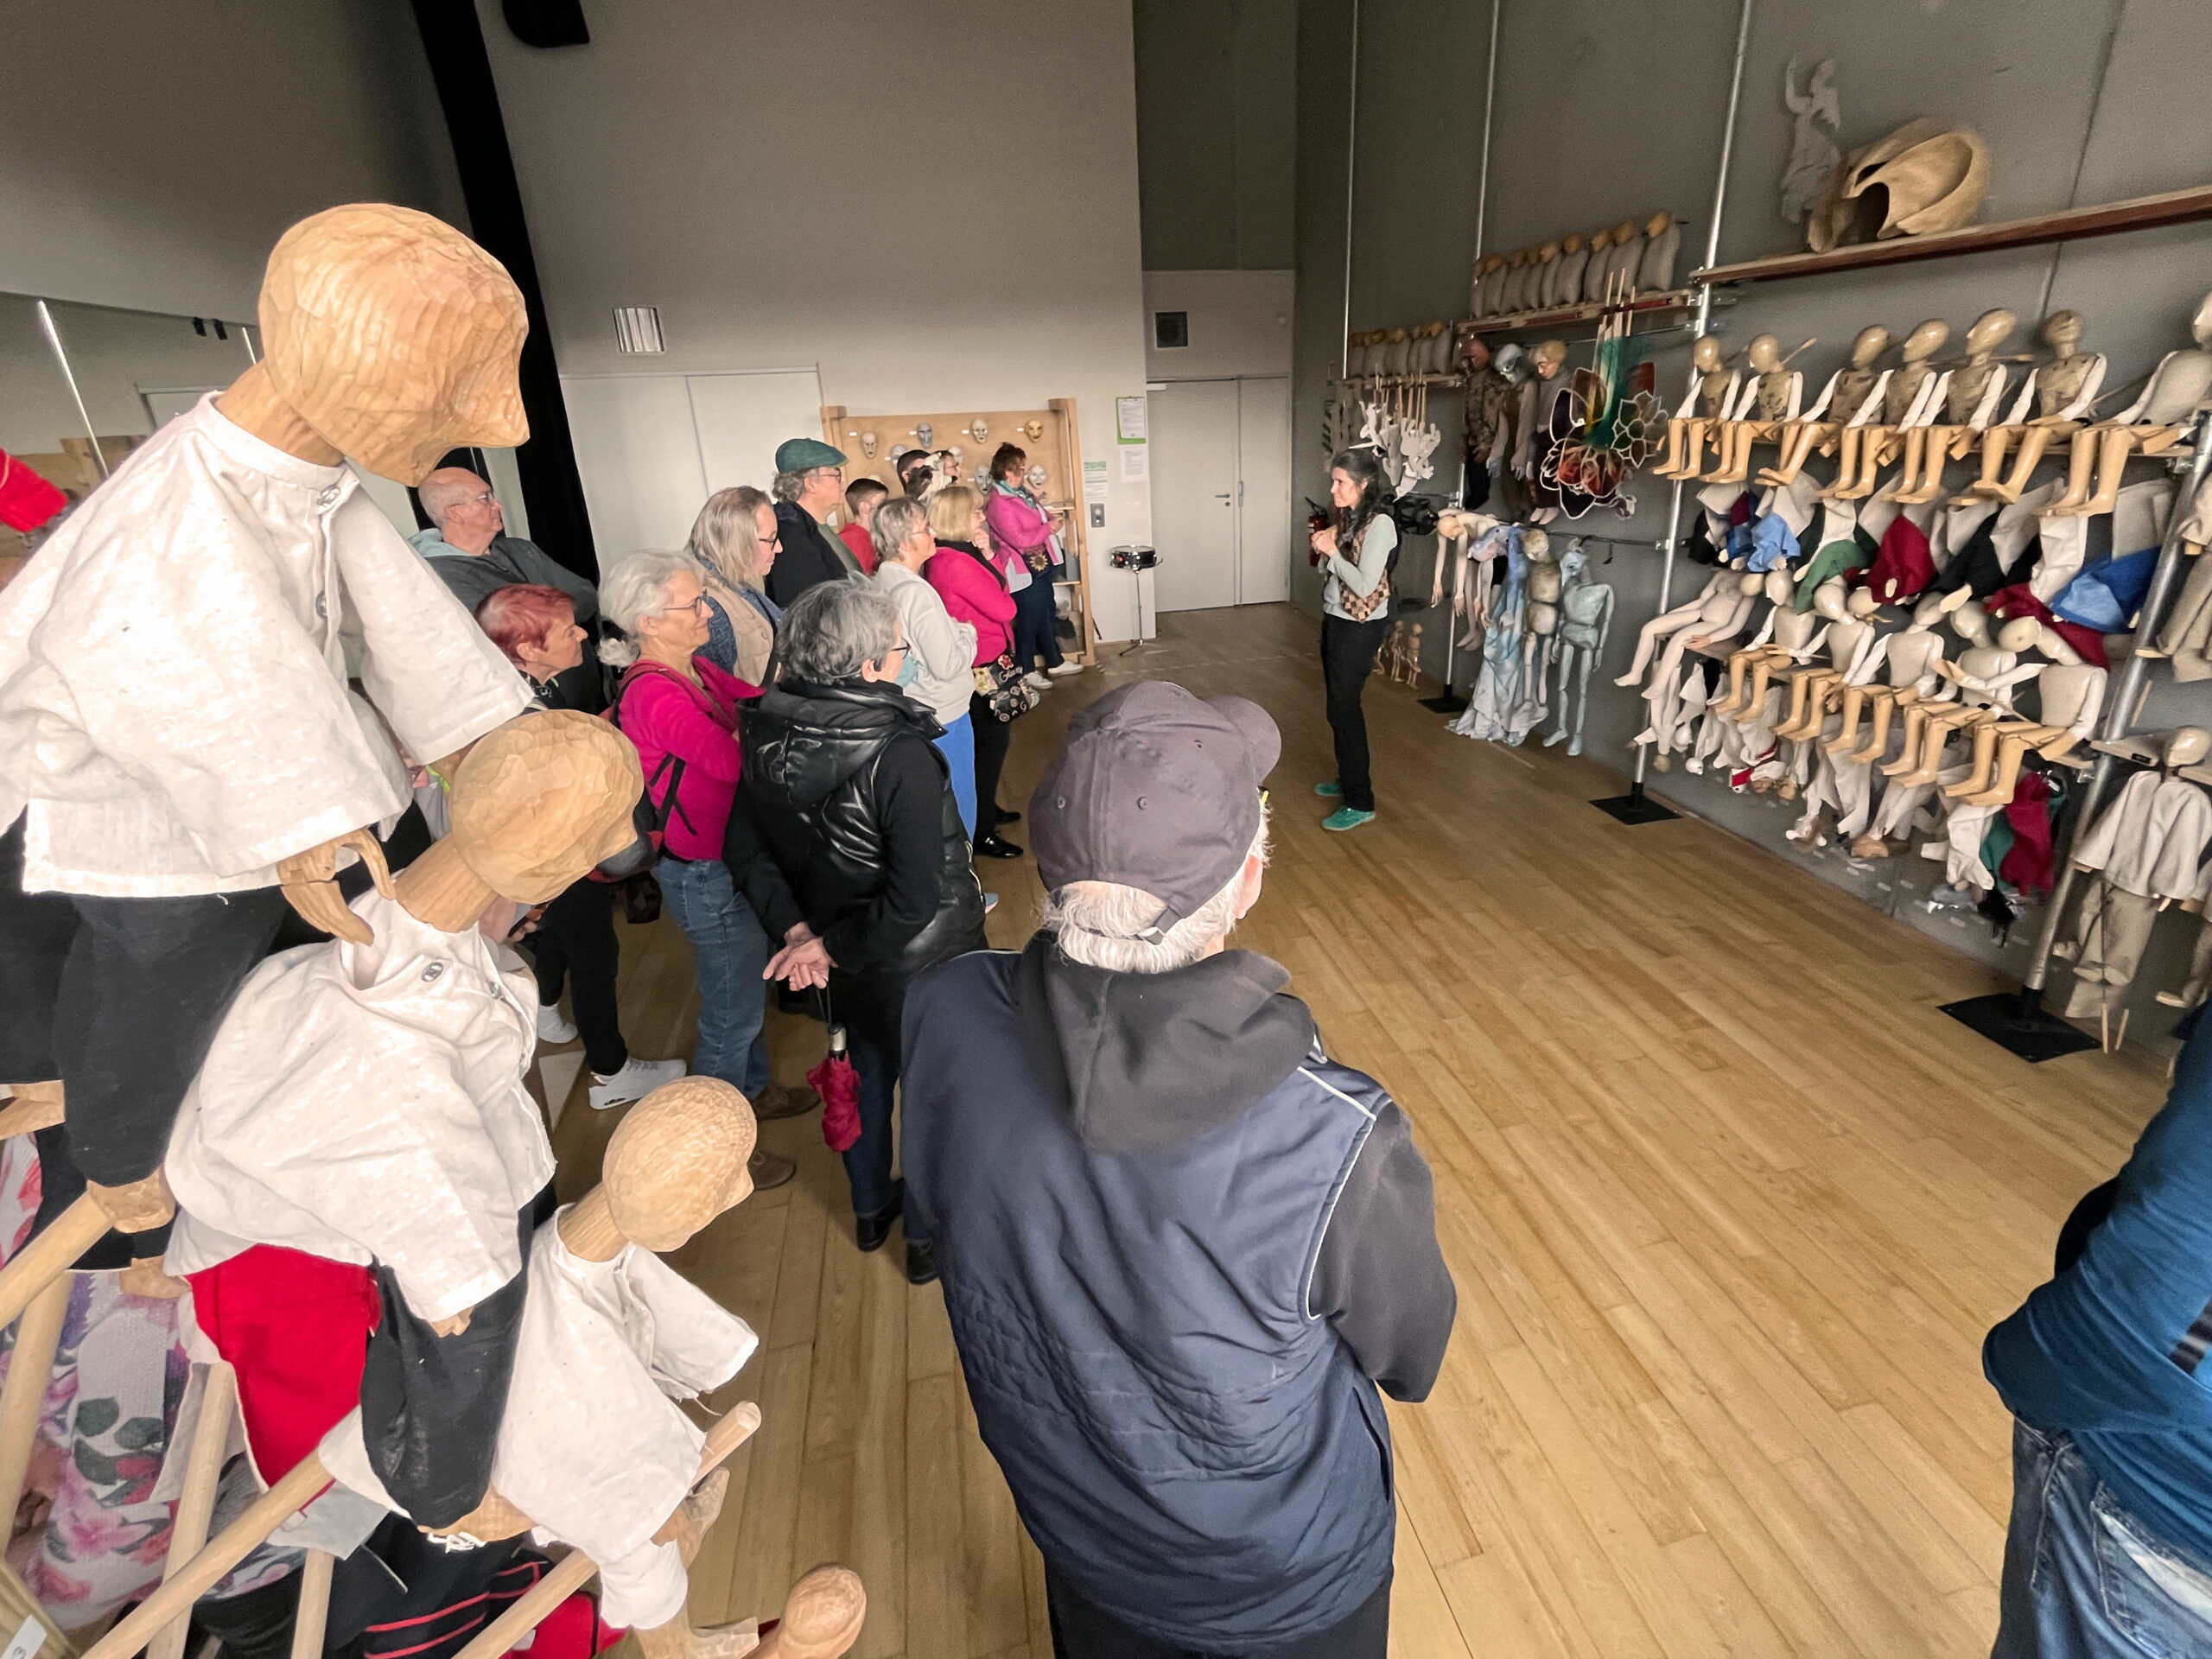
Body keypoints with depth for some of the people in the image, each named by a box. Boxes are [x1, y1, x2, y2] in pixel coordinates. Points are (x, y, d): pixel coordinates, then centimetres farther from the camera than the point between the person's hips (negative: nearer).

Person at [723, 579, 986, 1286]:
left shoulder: (768, 735, -11)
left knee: (868, 1069, 28)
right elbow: (916, 902, -32)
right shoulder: (899, 756, -31)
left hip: (848, 960, 6)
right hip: (922, 962, -6)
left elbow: (744, 847, -3)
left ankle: (871, 1208, 51)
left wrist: (794, 925, -8)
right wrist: (831, 945, -20)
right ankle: (929, 1238, 39)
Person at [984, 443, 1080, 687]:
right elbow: (1018, 539, -27)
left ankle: (1055, 662, 32)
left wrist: (1051, 518, 4)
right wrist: (1049, 528, -17)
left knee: (1047, 615, 19)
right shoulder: (999, 504, -21)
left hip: (1042, 566, 10)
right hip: (1025, 571, -10)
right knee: (1028, 620, 2)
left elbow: (1037, 514, 26)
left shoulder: (1021, 492, 9)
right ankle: (1026, 671, 16)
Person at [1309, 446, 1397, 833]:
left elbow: (1364, 586, -23)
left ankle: (1360, 803, 1)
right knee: (1340, 704, 16)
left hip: (1359, 627, -9)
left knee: (1343, 709, -7)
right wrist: (1322, 548, -7)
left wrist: (1331, 552, -17)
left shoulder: (1379, 525, -18)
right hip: (1334, 619, 9)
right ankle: (1348, 779, 32)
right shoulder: (1345, 518, 7)